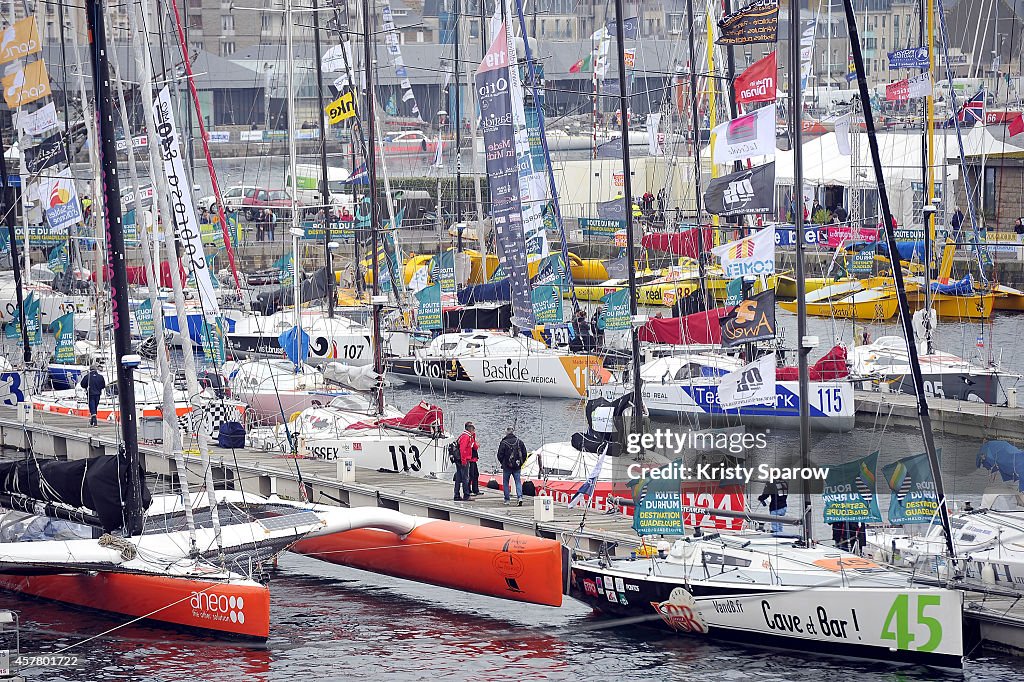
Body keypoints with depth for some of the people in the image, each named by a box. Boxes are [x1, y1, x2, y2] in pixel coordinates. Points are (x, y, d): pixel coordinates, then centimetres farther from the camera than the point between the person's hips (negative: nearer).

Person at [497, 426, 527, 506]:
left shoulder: (504, 442, -10)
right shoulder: (520, 442, 1)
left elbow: (500, 455, -5)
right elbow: (524, 454, 6)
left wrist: (502, 463, 12)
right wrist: (521, 463, 16)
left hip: (507, 466, -2)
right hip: (517, 466, 2)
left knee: (505, 482, 11)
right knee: (518, 481, 5)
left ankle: (507, 500, 12)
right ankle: (519, 497, -15)